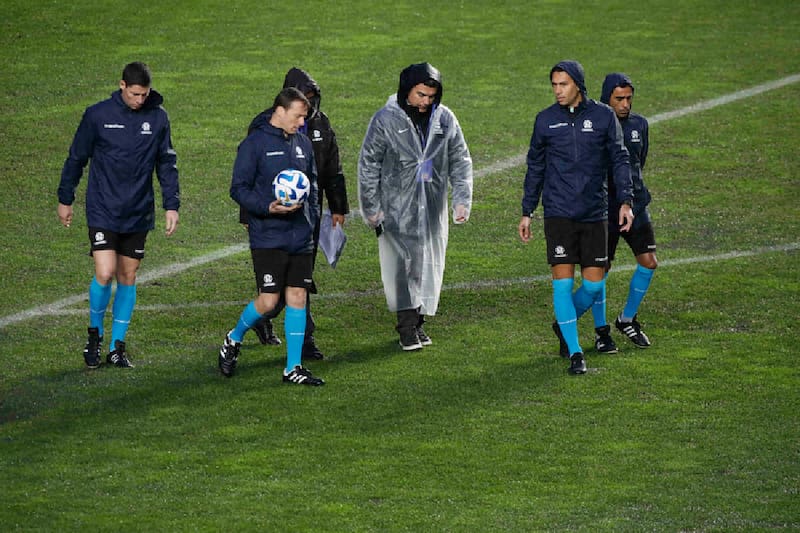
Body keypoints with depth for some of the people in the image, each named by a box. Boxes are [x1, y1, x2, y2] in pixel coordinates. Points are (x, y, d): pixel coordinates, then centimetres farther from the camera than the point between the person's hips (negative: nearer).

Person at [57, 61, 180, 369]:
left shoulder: (158, 118, 2)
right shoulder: (98, 115, -5)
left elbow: (167, 164, 10)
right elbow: (76, 158, 5)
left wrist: (171, 205, 3)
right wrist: (65, 199, 9)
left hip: (138, 214, 3)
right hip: (102, 211, -3)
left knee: (128, 277, 7)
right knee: (105, 273, -14)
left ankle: (117, 346, 17)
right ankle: (95, 334, 10)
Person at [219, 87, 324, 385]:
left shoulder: (302, 143, 12)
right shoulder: (255, 144, -8)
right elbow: (239, 188, -9)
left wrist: (311, 215, 11)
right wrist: (268, 207, -23)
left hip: (301, 237, 6)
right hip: (268, 237, -6)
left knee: (297, 298, 3)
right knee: (268, 301, -8)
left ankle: (293, 368, 8)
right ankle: (233, 340, 19)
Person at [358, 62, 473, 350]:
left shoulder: (445, 119, 3)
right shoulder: (386, 119, -6)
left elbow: (460, 161, 9)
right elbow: (368, 164, -2)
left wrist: (462, 199, -1)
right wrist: (371, 208, -4)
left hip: (432, 207, 4)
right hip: (397, 205, -4)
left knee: (428, 264, 6)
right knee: (403, 262, -12)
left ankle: (418, 321, 17)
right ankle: (407, 325, -9)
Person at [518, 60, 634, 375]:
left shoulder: (603, 116, 2)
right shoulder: (546, 120, 4)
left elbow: (619, 160, 5)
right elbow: (535, 168, 12)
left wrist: (625, 201, -6)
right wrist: (527, 212, 11)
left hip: (595, 213, 1)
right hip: (559, 214, -1)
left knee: (594, 283, 1)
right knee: (563, 281, -9)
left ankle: (564, 324, 29)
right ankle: (574, 352, -3)